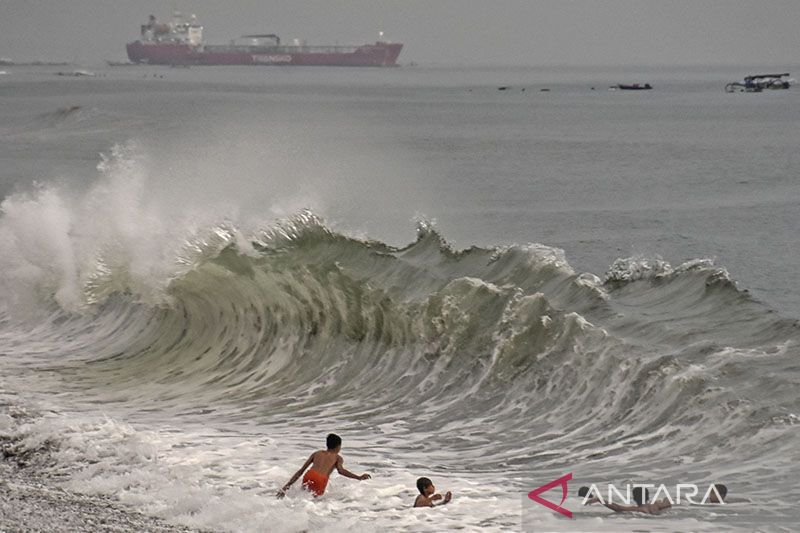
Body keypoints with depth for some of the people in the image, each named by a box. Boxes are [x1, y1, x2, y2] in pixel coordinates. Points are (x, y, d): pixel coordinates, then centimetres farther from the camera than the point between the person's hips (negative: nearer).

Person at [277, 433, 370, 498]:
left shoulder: (317, 453, 32)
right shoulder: (337, 457, 23)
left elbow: (301, 471, 26)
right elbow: (341, 470, 0)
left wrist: (287, 486, 26)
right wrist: (359, 477, 0)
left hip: (308, 476, 4)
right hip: (321, 480, -4)